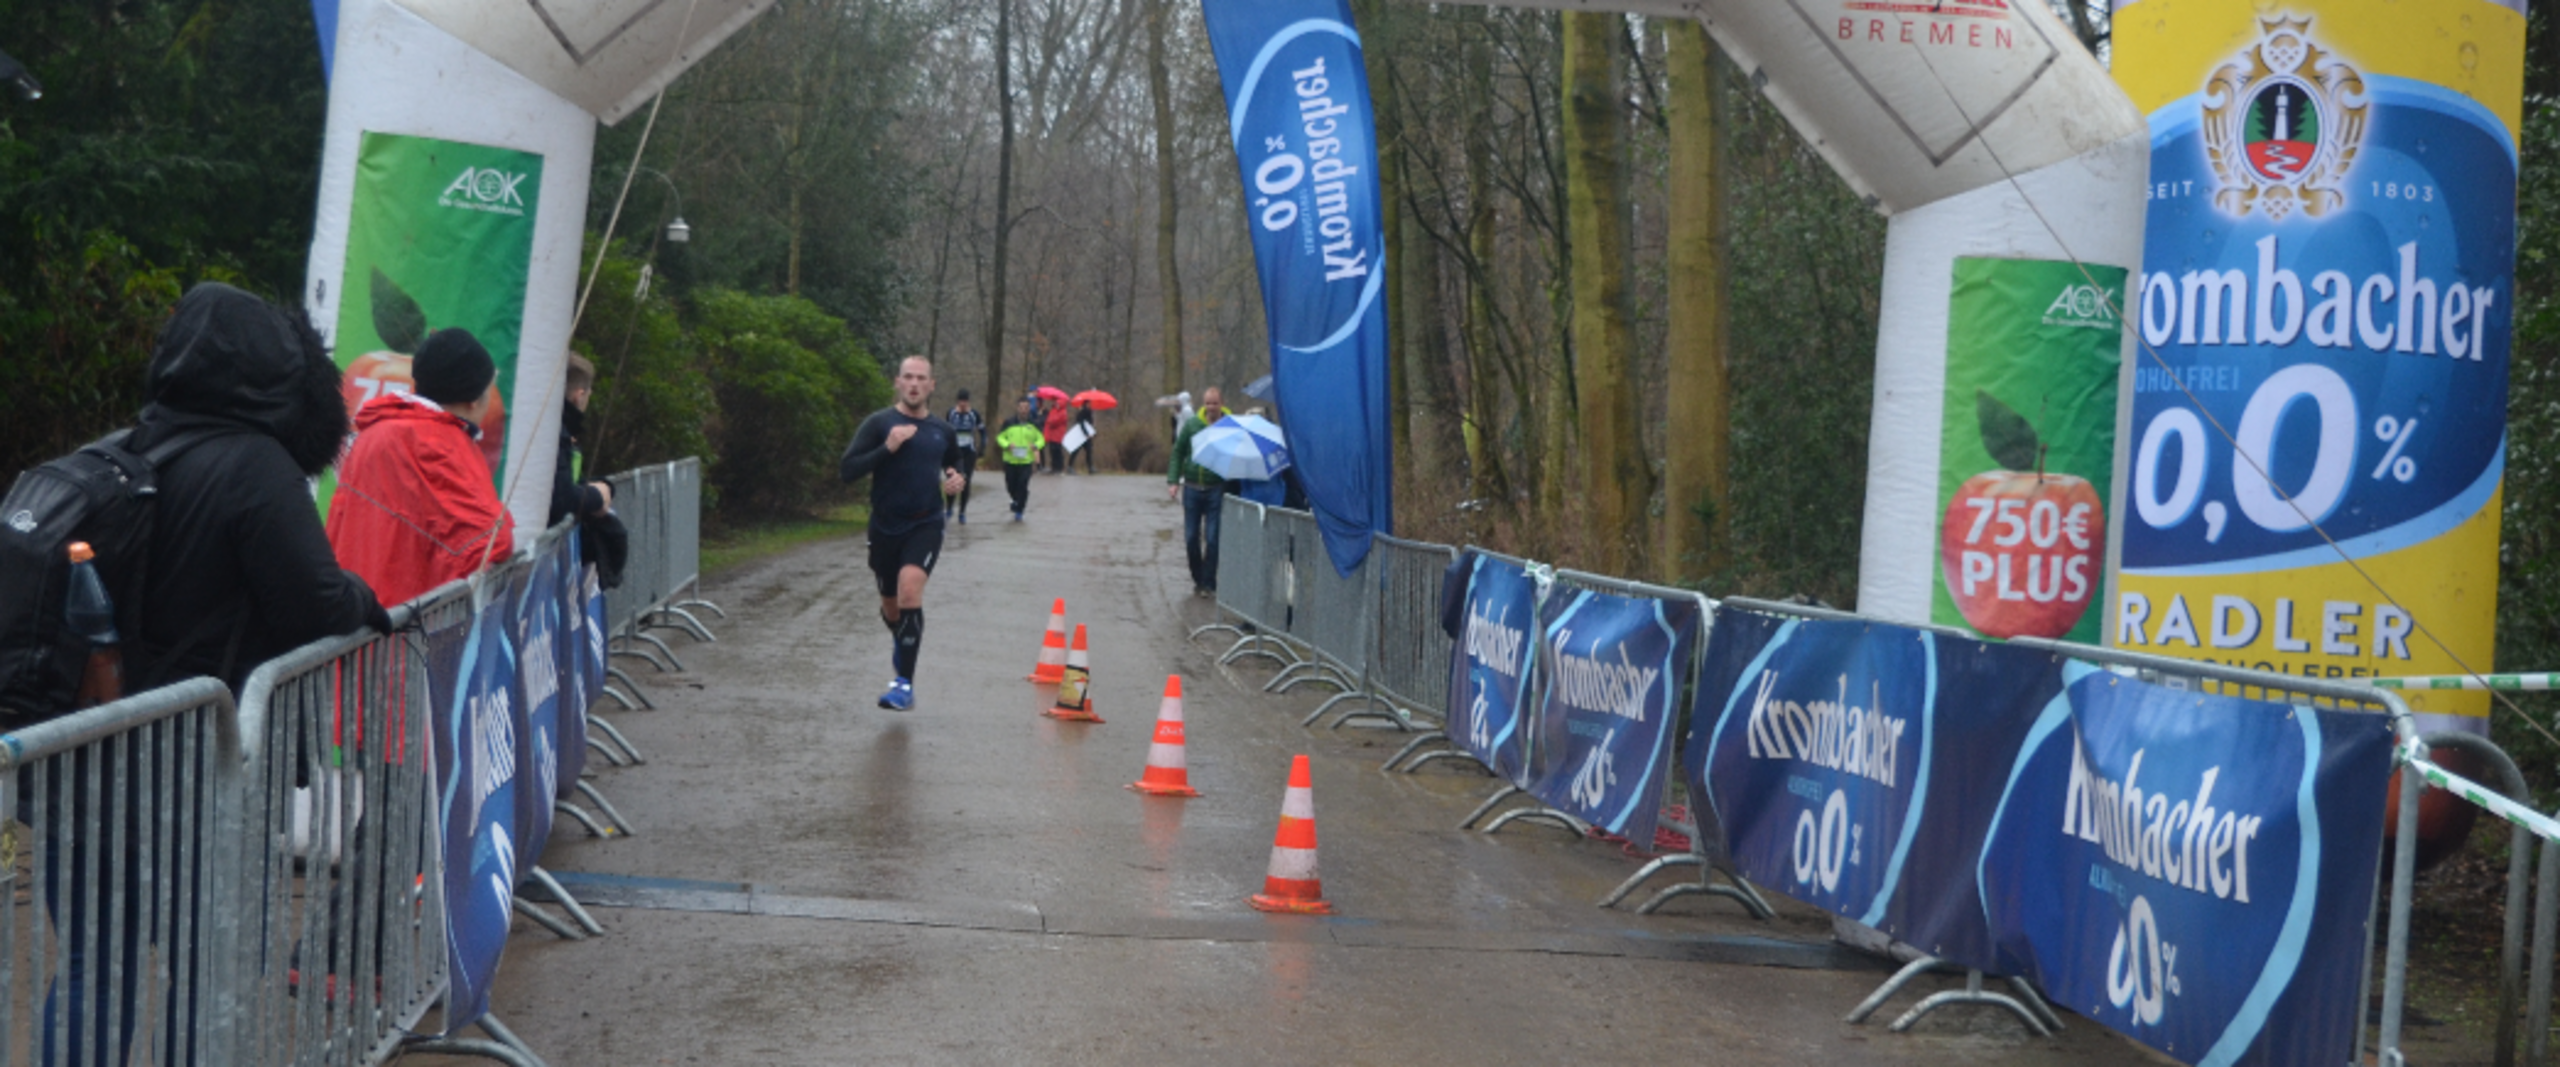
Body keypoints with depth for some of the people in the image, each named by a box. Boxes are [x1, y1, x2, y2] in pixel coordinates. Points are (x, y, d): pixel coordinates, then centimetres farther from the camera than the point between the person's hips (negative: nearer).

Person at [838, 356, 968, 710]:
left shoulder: (942, 430, 7)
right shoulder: (879, 423, -4)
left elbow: (953, 465, 27)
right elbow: (847, 470, -12)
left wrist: (955, 480, 4)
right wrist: (887, 448, -22)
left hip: (926, 525, 0)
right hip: (885, 527, 0)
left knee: (910, 588, -24)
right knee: (891, 606, 14)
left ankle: (905, 683, -23)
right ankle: (902, 640, 52)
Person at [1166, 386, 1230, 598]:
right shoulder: (1192, 425, 3)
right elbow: (1178, 452, 11)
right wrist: (1173, 480, 2)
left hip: (1216, 490, -3)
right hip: (1192, 487, 3)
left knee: (1212, 539, -4)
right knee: (1191, 538, 5)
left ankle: (1208, 583, 5)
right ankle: (1198, 580, 19)